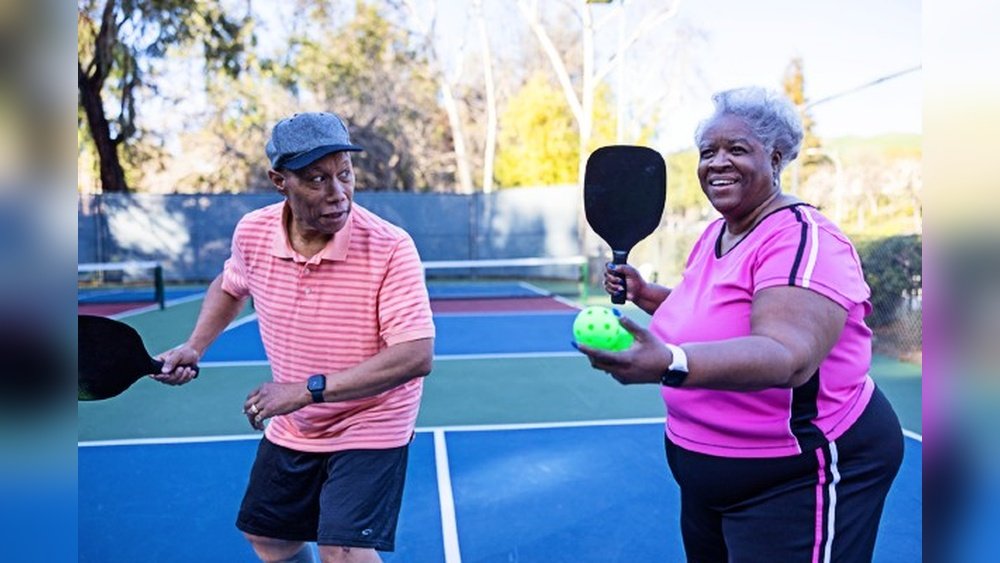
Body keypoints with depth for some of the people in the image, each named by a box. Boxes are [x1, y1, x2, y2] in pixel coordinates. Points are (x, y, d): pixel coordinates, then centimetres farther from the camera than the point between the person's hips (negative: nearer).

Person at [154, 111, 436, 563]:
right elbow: (230, 286, 13)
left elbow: (416, 356, -33)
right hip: (290, 429, 6)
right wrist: (194, 346, 1)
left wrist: (310, 390, -34)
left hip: (369, 427, -5)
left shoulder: (390, 247, -27)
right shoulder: (252, 232, -12)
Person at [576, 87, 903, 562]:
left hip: (800, 479, -9)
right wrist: (643, 293, 6)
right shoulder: (714, 234, 5)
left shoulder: (803, 239, -22)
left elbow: (788, 356, -39)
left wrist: (668, 364, -53)